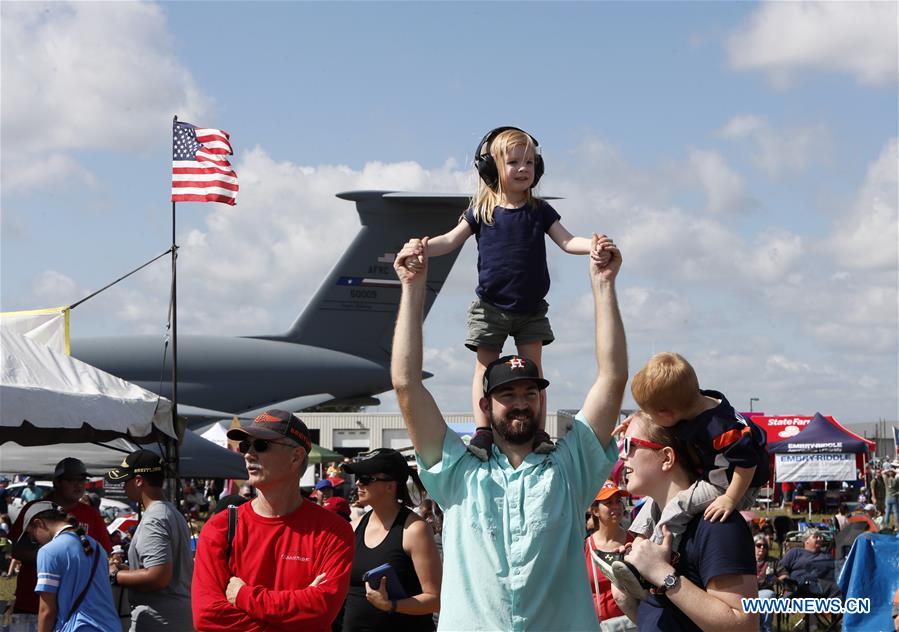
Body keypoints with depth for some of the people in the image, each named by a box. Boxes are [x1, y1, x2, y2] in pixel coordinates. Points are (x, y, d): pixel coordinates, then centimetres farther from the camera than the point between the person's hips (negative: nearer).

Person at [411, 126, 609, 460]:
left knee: (533, 368, 0)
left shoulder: (539, 210, 1)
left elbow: (566, 241, -4)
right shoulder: (482, 211, -2)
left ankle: (538, 431, 1)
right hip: (491, 306, -1)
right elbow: (451, 239, -2)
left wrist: (592, 246, -24)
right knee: (485, 367, -2)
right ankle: (483, 431, -2)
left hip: (531, 309, 1)